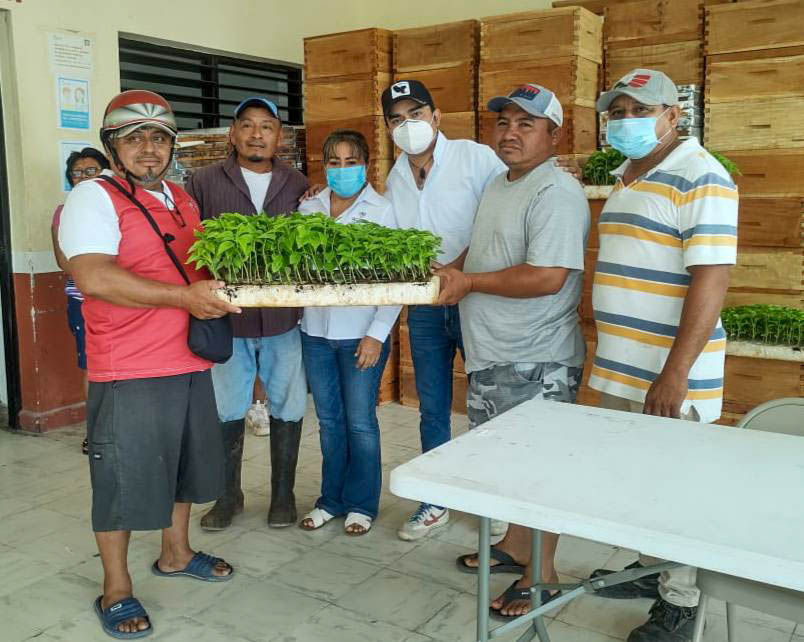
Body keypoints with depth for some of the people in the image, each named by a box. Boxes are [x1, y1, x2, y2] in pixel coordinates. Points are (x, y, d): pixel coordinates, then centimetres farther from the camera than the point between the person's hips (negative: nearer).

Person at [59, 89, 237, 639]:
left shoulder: (184, 201, 14)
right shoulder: (93, 198, -10)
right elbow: (93, 277, -24)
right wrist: (183, 296, -29)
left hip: (190, 364, 8)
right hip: (129, 373, -7)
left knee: (184, 467, 20)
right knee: (124, 481, 4)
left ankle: (176, 554, 41)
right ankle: (116, 590, 23)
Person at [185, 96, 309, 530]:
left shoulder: (298, 186, 7)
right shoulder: (204, 183, 1)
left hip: (285, 320, 1)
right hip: (227, 319, -1)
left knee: (287, 410, 10)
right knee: (227, 412, 11)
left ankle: (283, 495, 27)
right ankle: (228, 496, 29)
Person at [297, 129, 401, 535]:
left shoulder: (382, 211, -3)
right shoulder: (308, 209, 7)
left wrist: (378, 333, -11)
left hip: (361, 333, -3)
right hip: (316, 332, 4)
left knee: (360, 421, 4)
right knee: (329, 420, 14)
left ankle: (361, 504, 21)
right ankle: (332, 499, 29)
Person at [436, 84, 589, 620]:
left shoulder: (556, 192, -17)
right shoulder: (499, 185, 15)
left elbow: (547, 277, -27)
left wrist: (470, 282, -17)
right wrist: (455, 269, 8)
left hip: (536, 363, -9)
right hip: (491, 356, 9)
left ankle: (541, 574, 20)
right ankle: (515, 547, 39)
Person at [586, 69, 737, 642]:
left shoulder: (700, 178, -13)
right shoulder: (627, 178, 14)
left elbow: (711, 279, -20)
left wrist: (675, 374, -24)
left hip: (667, 373, -8)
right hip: (620, 367, 8)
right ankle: (651, 569, 38)